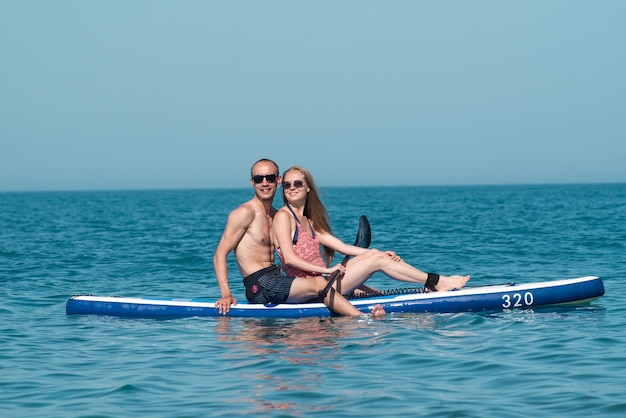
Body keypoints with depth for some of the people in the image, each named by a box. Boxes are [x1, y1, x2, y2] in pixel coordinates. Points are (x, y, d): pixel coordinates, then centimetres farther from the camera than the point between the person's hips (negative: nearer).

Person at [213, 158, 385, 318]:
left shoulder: (277, 216, 18)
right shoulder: (245, 213, -6)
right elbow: (220, 254, -8)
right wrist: (226, 295, -19)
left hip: (275, 280, 9)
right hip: (259, 285, -9)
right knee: (318, 284, -21)